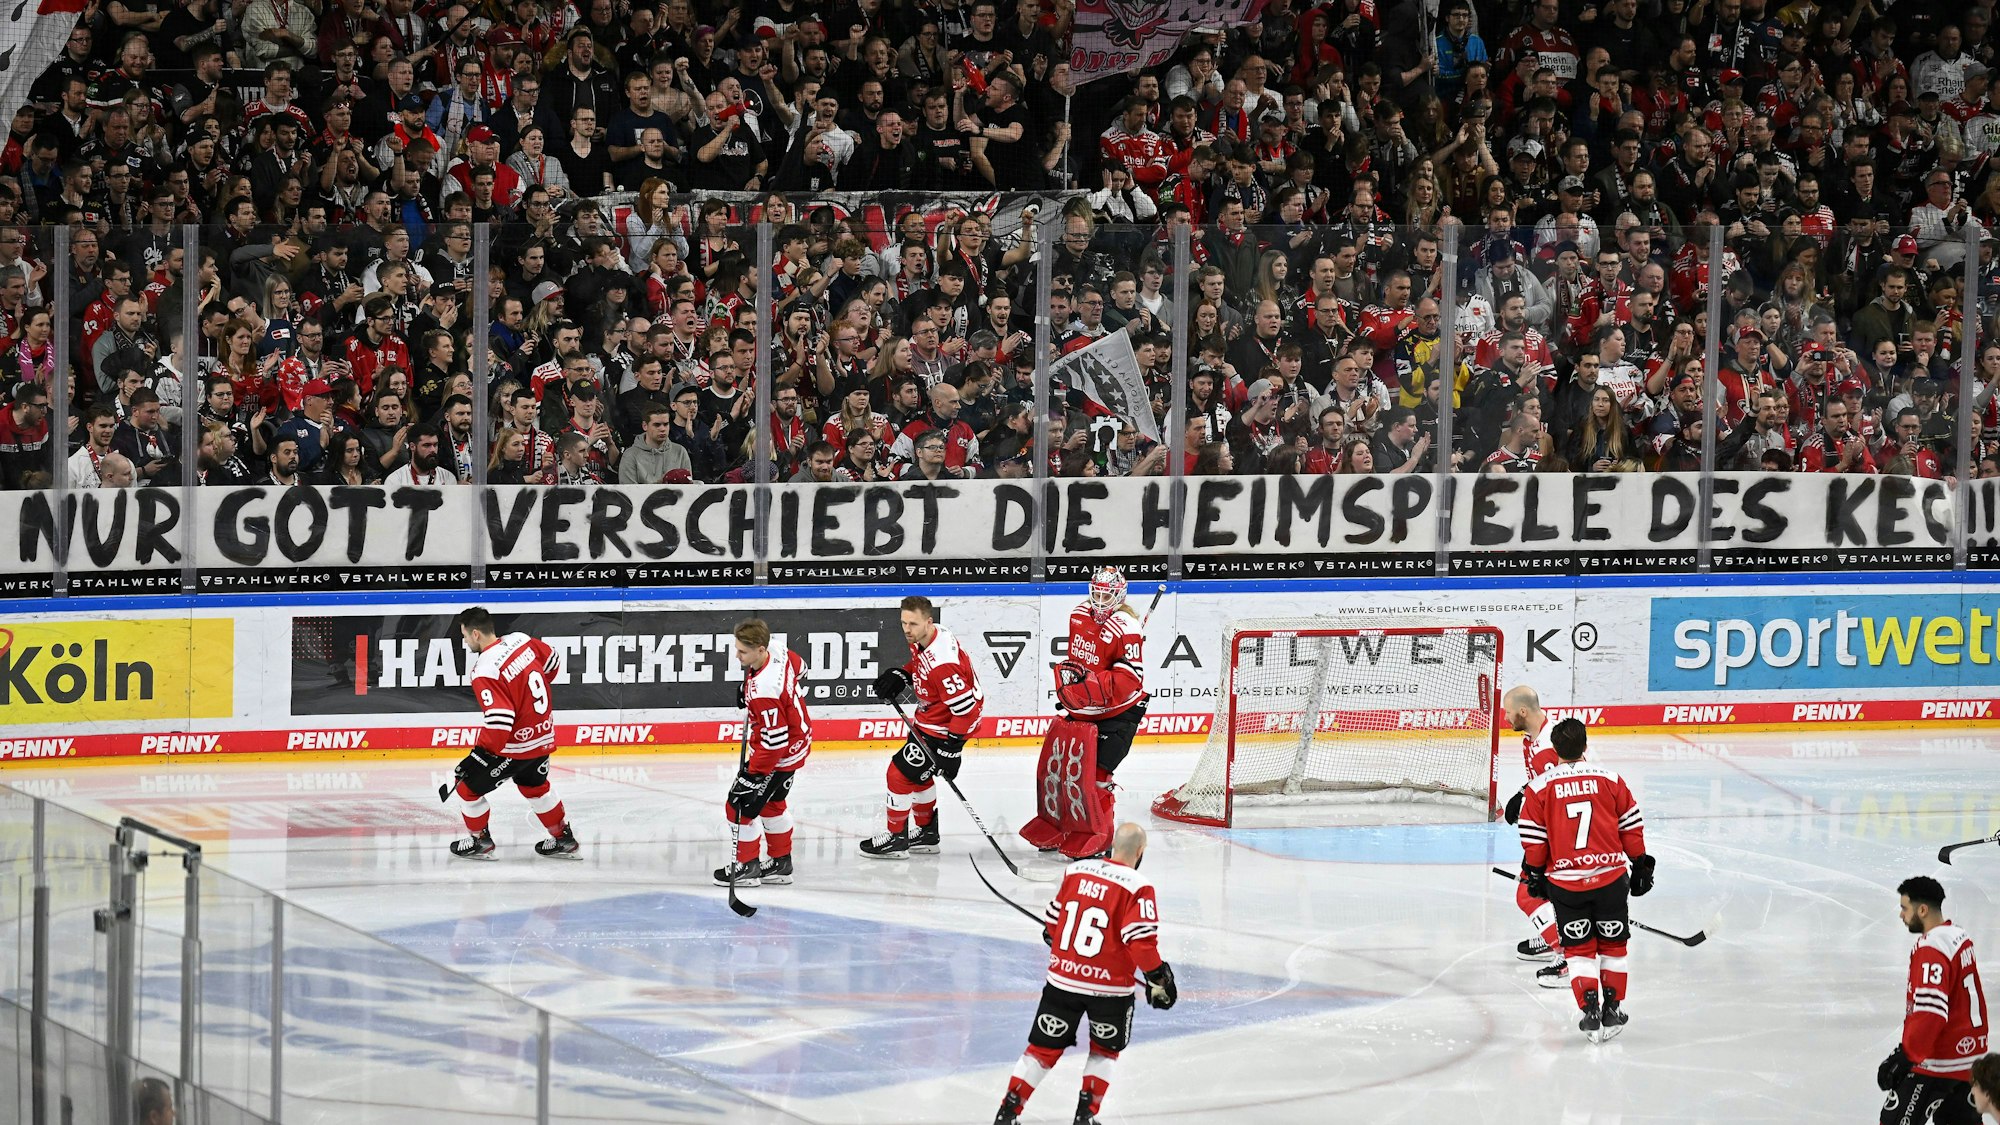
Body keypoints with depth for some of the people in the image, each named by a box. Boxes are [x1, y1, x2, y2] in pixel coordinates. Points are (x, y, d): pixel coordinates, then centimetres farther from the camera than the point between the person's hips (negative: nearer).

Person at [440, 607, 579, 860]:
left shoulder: (485, 672, -26)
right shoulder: (521, 640, -3)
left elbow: (499, 720, -30)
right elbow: (553, 663, 15)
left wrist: (478, 757, -24)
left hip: (516, 745, -8)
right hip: (543, 734, 8)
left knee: (469, 786, 9)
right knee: (535, 785, 30)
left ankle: (480, 841, 24)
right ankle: (564, 839, 38)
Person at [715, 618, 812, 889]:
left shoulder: (763, 690, -36)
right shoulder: (780, 654, -9)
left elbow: (774, 740, -33)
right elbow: (800, 670, 16)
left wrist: (755, 774, -25)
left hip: (779, 754, -10)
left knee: (741, 804, 0)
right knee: (772, 802, 24)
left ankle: (746, 866, 13)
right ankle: (780, 863, 36)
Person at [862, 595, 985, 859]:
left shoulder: (942, 663, -35)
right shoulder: (922, 638, -6)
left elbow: (965, 708, -32)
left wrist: (952, 748, -28)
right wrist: (900, 676, 2)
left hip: (944, 726, -10)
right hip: (928, 716, 10)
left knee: (901, 772, -4)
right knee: (917, 772, 23)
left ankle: (896, 838, 11)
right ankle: (926, 832, 39)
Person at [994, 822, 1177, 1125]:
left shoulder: (1076, 871, 2)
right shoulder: (1138, 887, -13)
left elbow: (1052, 923, 12)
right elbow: (1141, 940, -18)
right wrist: (1158, 977, -6)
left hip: (1063, 976, 3)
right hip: (1109, 986, -3)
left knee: (1044, 1047, 13)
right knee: (1104, 1050, 20)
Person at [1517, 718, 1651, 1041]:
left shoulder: (1540, 787, -4)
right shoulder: (1610, 780, -1)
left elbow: (1533, 839, 0)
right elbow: (1632, 827, 6)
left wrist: (1534, 874, 15)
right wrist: (1640, 865, 17)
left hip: (1565, 882, -1)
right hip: (1610, 878, 1)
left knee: (1579, 949, 10)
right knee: (1612, 944, 15)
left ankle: (1590, 1011, 0)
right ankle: (1611, 1010, 17)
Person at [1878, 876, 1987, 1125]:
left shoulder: (1931, 950, -22)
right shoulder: (1959, 935, 8)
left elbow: (1930, 1013, -30)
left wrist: (1905, 1056, -30)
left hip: (1937, 1060, -10)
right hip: (1967, 1052, 10)